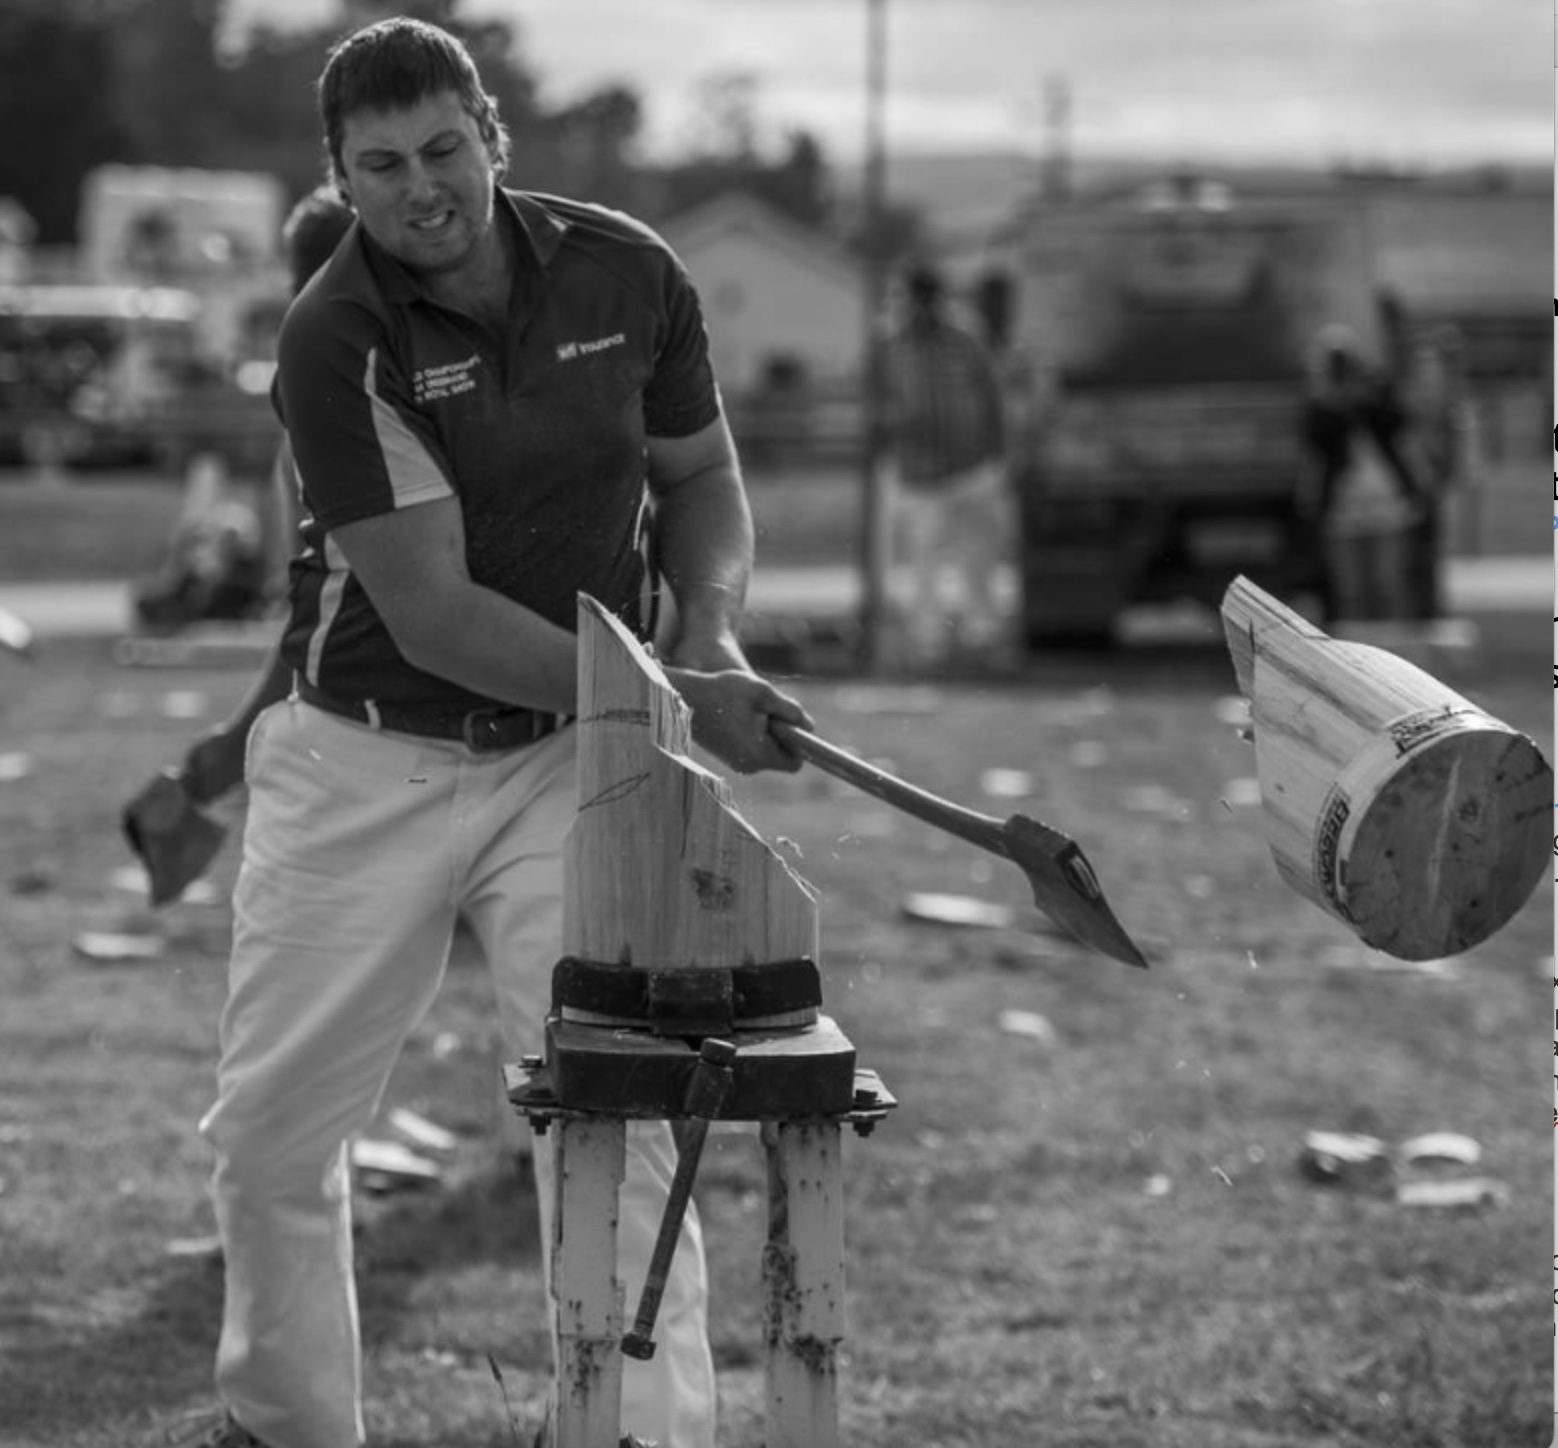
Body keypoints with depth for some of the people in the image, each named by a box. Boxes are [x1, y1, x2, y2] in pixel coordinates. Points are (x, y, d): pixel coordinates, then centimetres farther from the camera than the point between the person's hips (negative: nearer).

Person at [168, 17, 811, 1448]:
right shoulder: (335, 338, -18)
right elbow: (432, 614, -21)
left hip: (566, 756, 1)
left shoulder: (627, 274, -7)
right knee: (271, 1129, 8)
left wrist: (710, 630, -9)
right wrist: (669, 697, -25)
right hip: (364, 762, -1)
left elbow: (700, 476, 11)